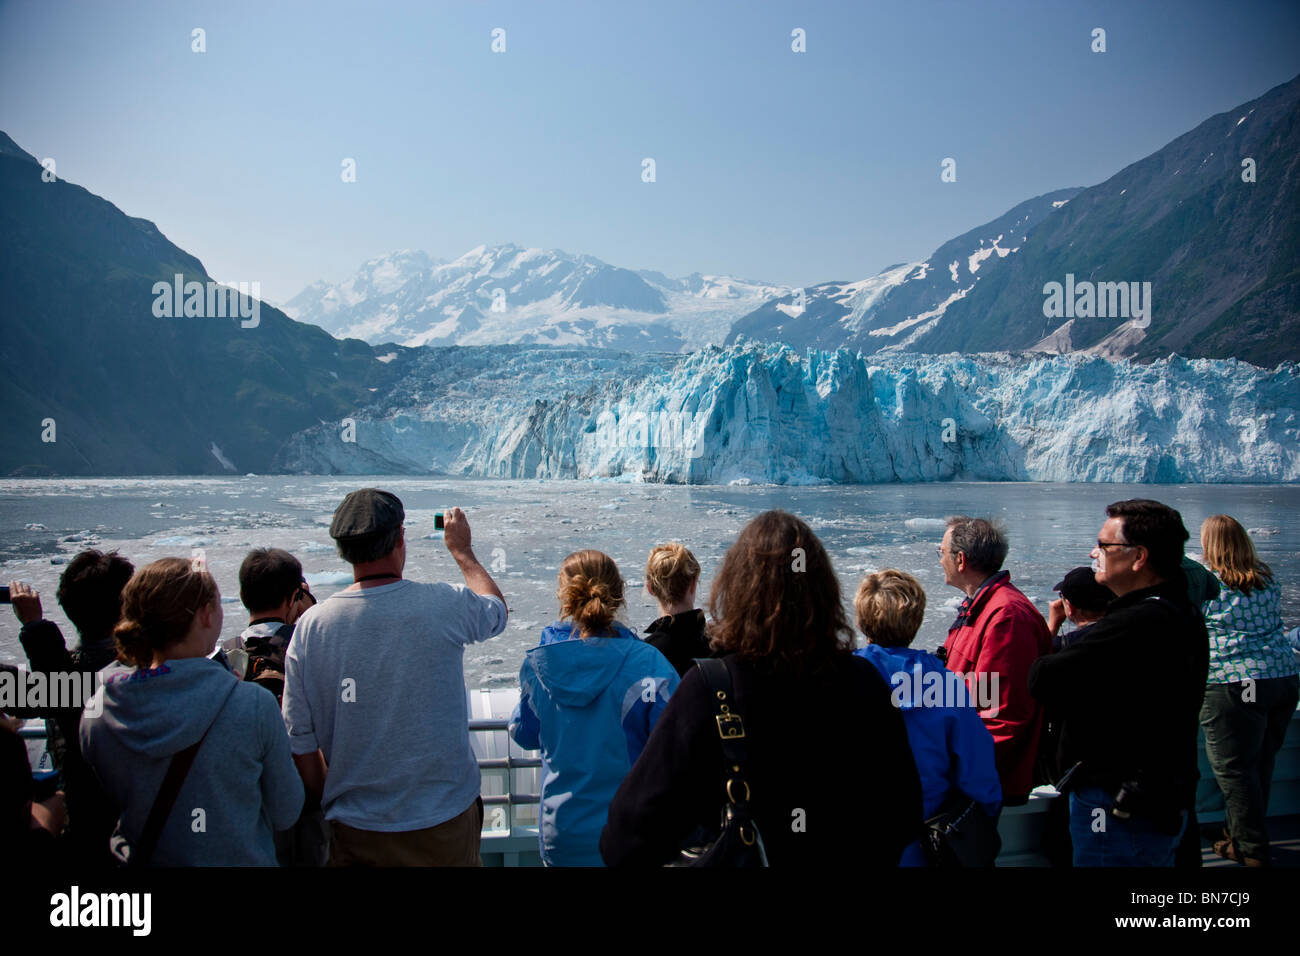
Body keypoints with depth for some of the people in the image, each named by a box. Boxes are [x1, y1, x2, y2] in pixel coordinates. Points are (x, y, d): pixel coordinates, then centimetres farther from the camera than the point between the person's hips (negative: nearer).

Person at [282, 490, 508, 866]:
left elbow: (300, 741, -3)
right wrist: (461, 550, 25)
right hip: (444, 823, -1)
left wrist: (331, 807, 12)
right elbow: (498, 611, 10)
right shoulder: (445, 606, -14)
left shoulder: (310, 626, -9)